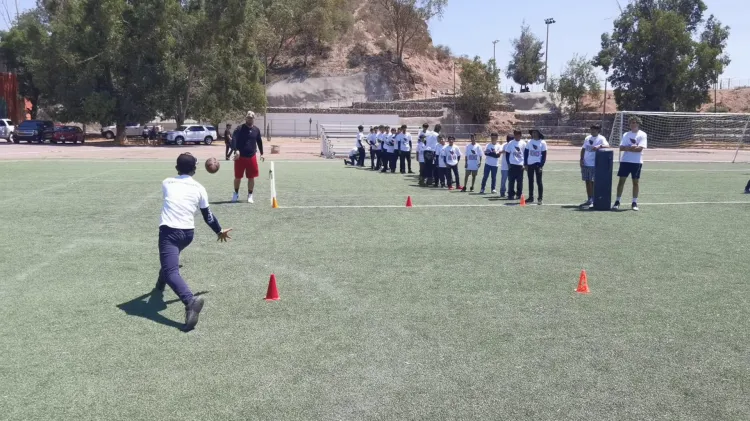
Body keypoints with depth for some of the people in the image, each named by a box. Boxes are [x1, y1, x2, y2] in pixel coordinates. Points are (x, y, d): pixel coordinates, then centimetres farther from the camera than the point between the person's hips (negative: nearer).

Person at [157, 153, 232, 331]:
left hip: (169, 231, -4)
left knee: (171, 271, -16)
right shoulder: (199, 188, 7)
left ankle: (190, 301, -42)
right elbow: (207, 215, 17)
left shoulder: (167, 183, 6)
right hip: (188, 233, 4)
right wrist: (219, 231, 33)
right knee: (170, 259, 35)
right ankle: (160, 285, 59)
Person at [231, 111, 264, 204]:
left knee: (251, 177, 4)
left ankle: (250, 196, 17)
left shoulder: (256, 130, 6)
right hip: (240, 157, -2)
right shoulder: (240, 129, -6)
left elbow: (259, 141, 19)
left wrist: (261, 153, 18)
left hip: (252, 157, 2)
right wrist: (236, 150, -33)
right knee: (237, 177, 7)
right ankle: (236, 194, 27)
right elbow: (234, 140, -18)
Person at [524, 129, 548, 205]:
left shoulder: (542, 143, -3)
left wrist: (541, 165, -12)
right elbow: (526, 153, 8)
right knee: (530, 181, 10)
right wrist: (525, 164, 1)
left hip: (538, 164, -4)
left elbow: (544, 155, -4)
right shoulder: (529, 142, 6)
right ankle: (531, 198, 18)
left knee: (539, 182, -4)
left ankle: (541, 199, -1)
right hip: (530, 164, 4)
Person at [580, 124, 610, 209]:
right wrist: (581, 159, 7)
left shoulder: (601, 138, -6)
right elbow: (583, 149, 19)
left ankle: (592, 201, -2)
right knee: (587, 182, 10)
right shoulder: (588, 138, 13)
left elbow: (607, 145, -23)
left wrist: (600, 146, -42)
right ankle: (589, 200, 17)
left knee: (592, 182, -7)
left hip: (594, 165, -6)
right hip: (585, 164, 7)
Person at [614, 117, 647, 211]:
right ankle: (617, 202, 4)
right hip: (625, 160, 3)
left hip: (637, 162, -3)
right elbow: (621, 148, 2)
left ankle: (634, 203, 11)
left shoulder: (642, 135, 0)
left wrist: (627, 148, -8)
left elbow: (640, 148, -12)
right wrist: (631, 147, -14)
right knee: (621, 180, 0)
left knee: (635, 182, 3)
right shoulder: (626, 134, 11)